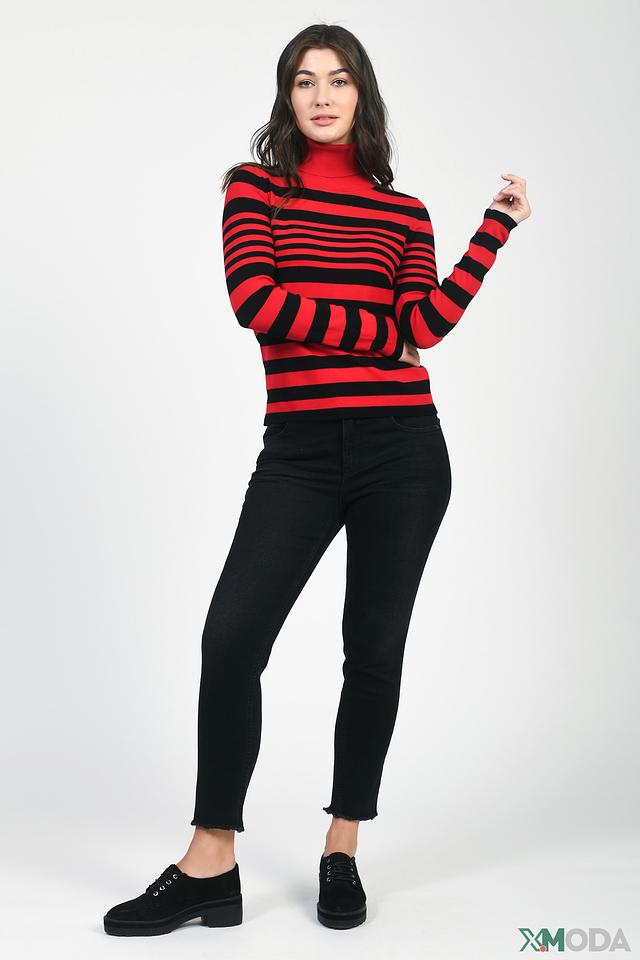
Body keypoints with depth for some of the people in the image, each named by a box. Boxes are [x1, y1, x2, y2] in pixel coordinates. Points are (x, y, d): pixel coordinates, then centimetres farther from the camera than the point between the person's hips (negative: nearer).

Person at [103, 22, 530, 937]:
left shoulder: (405, 213, 11)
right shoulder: (254, 187, 8)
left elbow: (425, 328, -4)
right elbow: (255, 301, -9)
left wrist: (497, 225, -1)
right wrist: (381, 330, -4)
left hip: (402, 449, 2)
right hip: (299, 448, -1)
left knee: (375, 651, 5)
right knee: (232, 638, -12)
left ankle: (343, 852, 22)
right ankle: (211, 864, 1)